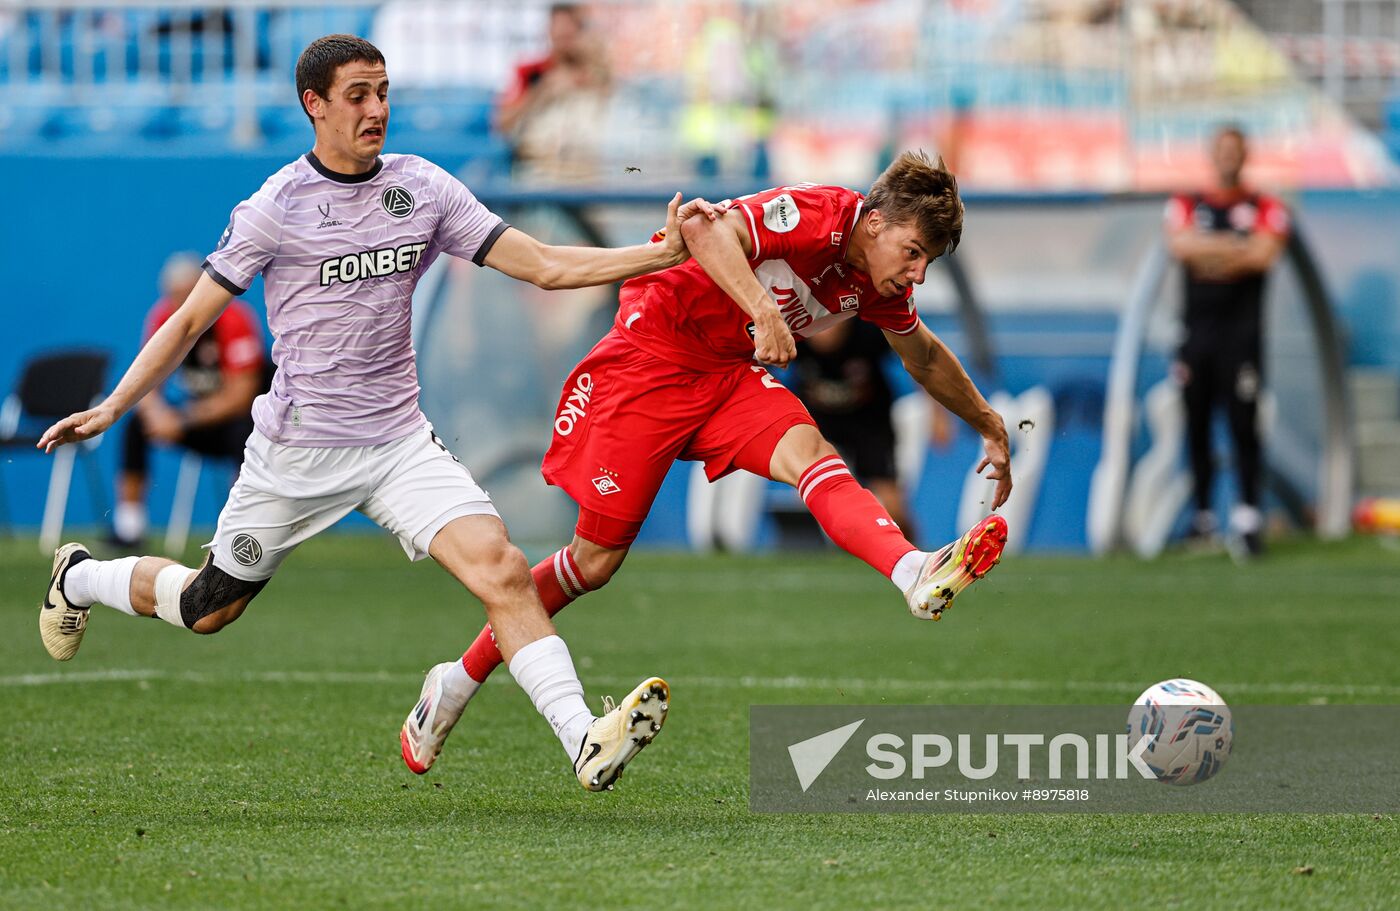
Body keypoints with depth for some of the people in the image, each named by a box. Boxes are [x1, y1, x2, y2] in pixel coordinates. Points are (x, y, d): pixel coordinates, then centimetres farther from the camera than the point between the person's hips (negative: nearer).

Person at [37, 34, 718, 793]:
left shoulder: (422, 187, 2)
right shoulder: (275, 208, -8)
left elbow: (545, 266, -1)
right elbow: (192, 321, 0)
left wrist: (665, 253, -10)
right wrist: (111, 409, -8)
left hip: (399, 440, 2)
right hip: (296, 452, -2)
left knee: (501, 570, -21)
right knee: (207, 610, 11)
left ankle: (585, 743, -30)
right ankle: (79, 578, 42)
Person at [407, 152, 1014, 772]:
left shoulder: (879, 285, 2)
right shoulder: (815, 216, -24)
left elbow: (924, 356, 23)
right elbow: (704, 229, -40)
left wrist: (989, 426, 31)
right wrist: (765, 312, -51)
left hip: (731, 373, 6)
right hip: (653, 355, -6)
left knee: (809, 454, -26)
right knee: (596, 559, -2)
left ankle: (916, 575, -52)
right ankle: (462, 680, 15)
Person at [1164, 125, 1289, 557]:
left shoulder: (1266, 208, 5)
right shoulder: (1185, 205, 11)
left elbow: (1264, 255, -11)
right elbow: (1180, 245, -8)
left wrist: (1207, 254, -8)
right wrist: (1237, 248, -10)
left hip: (1241, 330, -3)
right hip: (1197, 330, 3)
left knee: (1244, 424, -9)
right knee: (1196, 425, 4)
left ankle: (1248, 516, -8)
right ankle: (1202, 514, 12)